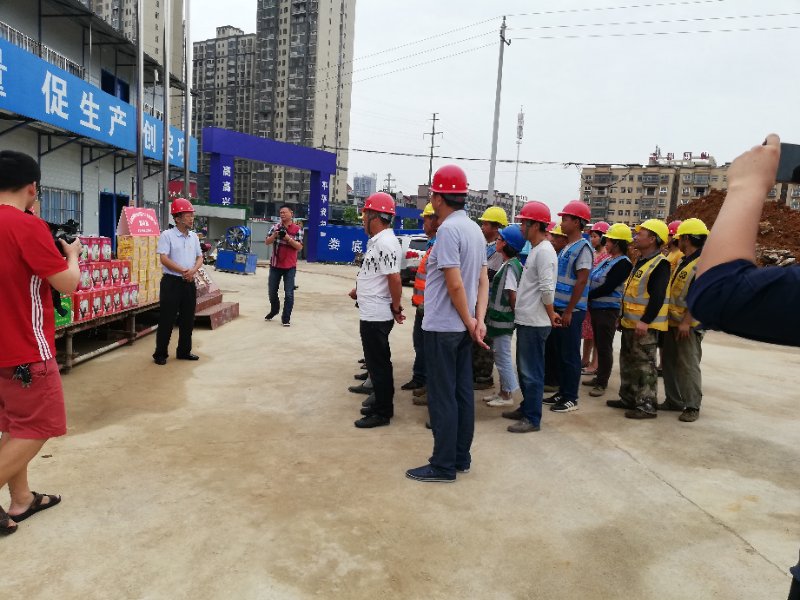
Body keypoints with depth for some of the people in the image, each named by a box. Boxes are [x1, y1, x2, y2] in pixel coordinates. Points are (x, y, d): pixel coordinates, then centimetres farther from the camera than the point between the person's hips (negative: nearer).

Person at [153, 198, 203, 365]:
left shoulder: (193, 236, 11)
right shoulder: (167, 235, -7)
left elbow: (199, 257, 12)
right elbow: (164, 259, -14)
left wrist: (193, 270, -9)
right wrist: (183, 271, -18)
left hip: (189, 282, 6)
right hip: (172, 282, -6)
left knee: (188, 319, 12)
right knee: (167, 319, -1)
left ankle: (184, 351, 24)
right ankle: (160, 354, 9)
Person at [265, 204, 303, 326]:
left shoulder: (297, 229, -3)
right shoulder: (275, 227, 6)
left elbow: (299, 247, -8)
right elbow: (267, 242, 2)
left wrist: (288, 238, -20)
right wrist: (274, 235, -16)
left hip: (290, 266, -3)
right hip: (275, 265, 3)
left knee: (289, 293, -5)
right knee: (272, 291, 15)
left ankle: (286, 318, 3)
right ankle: (274, 311, 38)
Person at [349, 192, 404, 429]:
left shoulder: (385, 243, -21)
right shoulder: (377, 240, 12)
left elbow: (395, 279, -24)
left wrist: (396, 308, -15)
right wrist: (359, 289, 21)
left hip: (376, 316, -11)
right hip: (371, 314, 11)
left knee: (379, 364, 0)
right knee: (377, 362, 19)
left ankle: (382, 413, 11)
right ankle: (380, 403, 32)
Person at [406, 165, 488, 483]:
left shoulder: (448, 229, -17)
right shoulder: (475, 229, 11)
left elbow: (455, 284, -21)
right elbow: (483, 280, 7)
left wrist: (469, 322, -11)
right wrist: (479, 321, -1)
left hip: (443, 327, -9)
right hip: (462, 327, 9)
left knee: (442, 397, 0)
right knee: (462, 392, 14)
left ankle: (444, 465, 11)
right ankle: (461, 458, 25)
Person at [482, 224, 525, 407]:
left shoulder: (510, 266, -18)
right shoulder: (509, 264, 11)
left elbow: (513, 295, -20)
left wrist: (514, 313, -9)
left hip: (503, 319, -10)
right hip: (499, 318, 10)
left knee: (503, 357, 1)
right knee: (501, 356, 17)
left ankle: (507, 395, 11)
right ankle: (503, 391, 27)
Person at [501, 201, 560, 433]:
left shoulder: (544, 251, -17)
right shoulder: (535, 250, 15)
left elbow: (547, 289, -21)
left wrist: (550, 315, -11)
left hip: (534, 323, -10)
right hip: (525, 320, 10)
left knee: (532, 371, -2)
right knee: (524, 369, 18)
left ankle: (532, 419, 8)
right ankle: (526, 408, 31)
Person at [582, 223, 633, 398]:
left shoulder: (623, 263, -14)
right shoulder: (607, 259, 13)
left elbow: (607, 287, -19)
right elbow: (593, 280, 15)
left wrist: (587, 296, -13)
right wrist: (588, 299, 1)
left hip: (608, 309, -9)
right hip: (596, 307, 9)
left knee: (604, 347, -2)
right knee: (598, 344, 16)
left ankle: (602, 383, 6)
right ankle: (599, 377, 27)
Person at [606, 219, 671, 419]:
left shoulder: (660, 264, -15)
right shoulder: (640, 261, 16)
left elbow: (658, 297, -23)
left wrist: (645, 321, -28)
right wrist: (623, 316, 22)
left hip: (645, 325, -10)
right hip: (630, 323, 10)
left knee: (644, 365, -4)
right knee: (628, 362, 17)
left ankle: (647, 405, 4)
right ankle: (629, 398, 28)